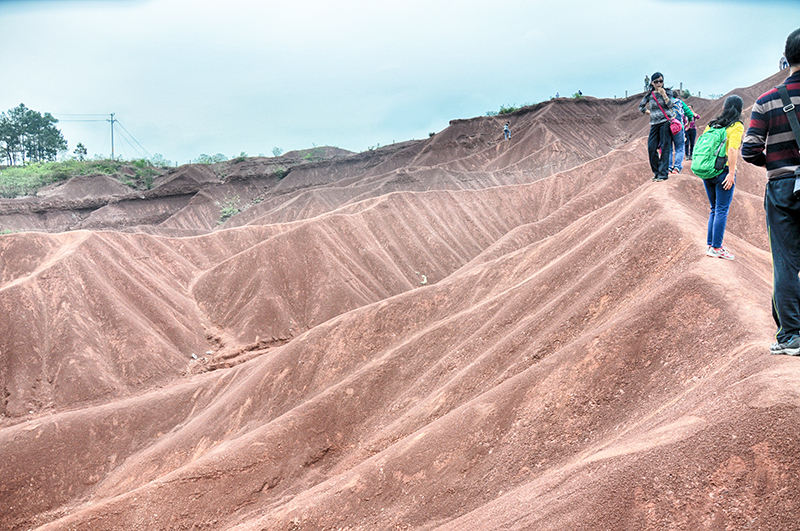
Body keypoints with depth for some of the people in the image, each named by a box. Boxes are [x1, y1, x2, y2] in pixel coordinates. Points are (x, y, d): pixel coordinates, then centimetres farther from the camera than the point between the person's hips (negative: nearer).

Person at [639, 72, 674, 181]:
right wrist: (649, 112, 10)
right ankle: (656, 172, 12)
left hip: (665, 123, -4)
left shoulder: (667, 93, 4)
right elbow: (641, 107, 21)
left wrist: (664, 94, -18)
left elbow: (670, 105, -9)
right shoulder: (649, 95, 11)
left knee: (664, 148, -7)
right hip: (654, 124, 4)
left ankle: (663, 174, -8)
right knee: (651, 148, -2)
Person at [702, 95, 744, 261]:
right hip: (723, 171, -6)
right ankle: (716, 248, 0)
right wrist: (731, 173, -17)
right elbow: (732, 150, -18)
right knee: (722, 211, 0)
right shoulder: (737, 126, -6)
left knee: (714, 209, 16)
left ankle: (710, 245, 18)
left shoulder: (711, 124, 9)